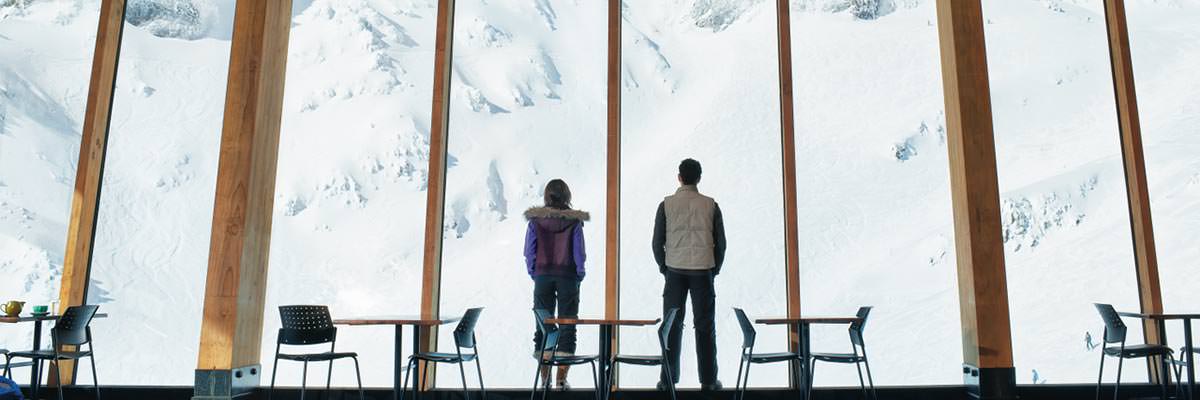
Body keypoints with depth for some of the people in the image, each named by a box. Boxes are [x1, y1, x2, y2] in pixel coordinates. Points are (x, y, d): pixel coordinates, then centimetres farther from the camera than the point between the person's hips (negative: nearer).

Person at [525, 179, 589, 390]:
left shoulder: (535, 220, -3)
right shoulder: (574, 221, -6)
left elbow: (529, 251, -2)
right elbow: (579, 252, -5)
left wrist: (533, 274, 9)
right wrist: (579, 275, 7)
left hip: (542, 275, 1)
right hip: (567, 276, -1)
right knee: (567, 322, 6)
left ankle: (544, 377, 14)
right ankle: (561, 378, 3)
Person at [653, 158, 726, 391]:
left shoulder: (667, 205, 0)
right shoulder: (710, 205, 2)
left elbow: (657, 242, 1)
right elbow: (720, 242, 3)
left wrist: (664, 268, 13)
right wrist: (715, 269, 15)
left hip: (675, 270, 0)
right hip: (703, 270, 0)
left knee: (673, 326, 6)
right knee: (705, 326, 5)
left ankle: (668, 379, 8)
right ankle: (708, 380, 7)